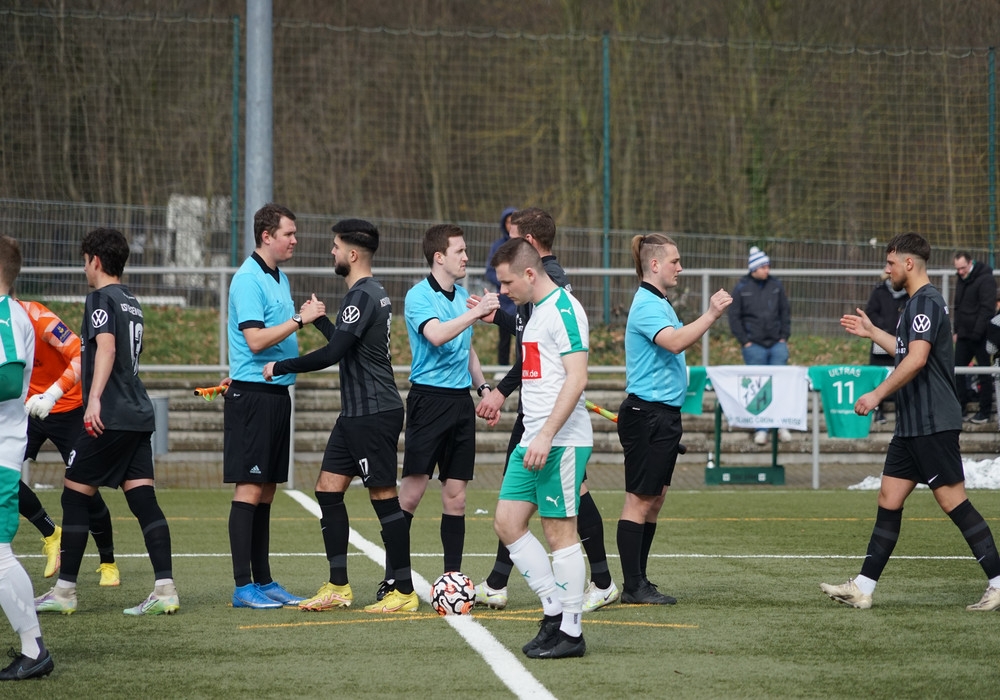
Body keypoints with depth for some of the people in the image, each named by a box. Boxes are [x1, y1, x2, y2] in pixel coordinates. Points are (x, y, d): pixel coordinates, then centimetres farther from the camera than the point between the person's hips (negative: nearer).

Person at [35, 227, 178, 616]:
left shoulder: (101, 299, -7)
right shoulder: (132, 302, 19)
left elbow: (106, 347, -23)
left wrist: (94, 398, -34)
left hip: (108, 418, -8)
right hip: (138, 416, 8)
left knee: (75, 495, 1)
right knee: (144, 499, 2)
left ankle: (64, 591, 5)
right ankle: (165, 588, -7)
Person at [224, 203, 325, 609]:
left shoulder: (279, 278, 16)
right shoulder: (248, 280, -13)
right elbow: (256, 340, -20)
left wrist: (308, 317, 6)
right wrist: (299, 320, -18)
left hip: (277, 392, 9)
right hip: (252, 393, -9)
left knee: (267, 490, 11)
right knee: (249, 489, -8)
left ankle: (263, 580, 15)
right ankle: (243, 587, -8)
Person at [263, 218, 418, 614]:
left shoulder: (362, 297, -17)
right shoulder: (374, 293, 15)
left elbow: (333, 354, -23)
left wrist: (281, 367, -13)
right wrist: (319, 320, 28)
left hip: (375, 414, -10)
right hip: (357, 414, 10)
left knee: (383, 496, -5)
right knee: (328, 488, 9)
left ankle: (404, 592, 0)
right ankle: (338, 587, 12)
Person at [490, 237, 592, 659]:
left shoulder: (563, 310, -13)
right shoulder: (538, 311, 17)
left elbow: (576, 378, -21)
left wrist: (547, 435, -25)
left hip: (561, 442, -10)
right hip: (533, 441, 10)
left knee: (560, 531, -5)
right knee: (507, 523, 7)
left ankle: (570, 632, 2)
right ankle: (554, 611, 14)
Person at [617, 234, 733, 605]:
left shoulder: (660, 304, 16)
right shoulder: (646, 305, -15)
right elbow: (675, 342, -32)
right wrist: (711, 314, -33)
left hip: (665, 414, 10)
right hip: (646, 413, -10)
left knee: (654, 500, 11)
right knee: (639, 501, -7)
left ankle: (638, 581, 16)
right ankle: (633, 586, -5)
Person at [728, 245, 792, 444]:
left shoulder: (776, 285, 6)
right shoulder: (742, 288, 0)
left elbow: (785, 312, 12)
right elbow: (734, 317, 3)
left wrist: (784, 337, 4)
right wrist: (745, 341, -3)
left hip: (777, 344, 2)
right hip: (754, 344, -2)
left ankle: (781, 425, 10)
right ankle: (760, 429, 5)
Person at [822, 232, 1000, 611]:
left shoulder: (925, 302, -14)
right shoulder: (918, 302, 17)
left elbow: (917, 359, -25)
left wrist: (877, 394, -22)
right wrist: (872, 333, 35)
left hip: (933, 424, -11)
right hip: (913, 424, 11)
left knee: (953, 501, -9)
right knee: (889, 500, 8)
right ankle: (863, 587, 9)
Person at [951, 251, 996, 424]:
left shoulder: (986, 280, -13)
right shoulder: (962, 280, 13)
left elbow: (987, 309, -19)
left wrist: (977, 333, -22)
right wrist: (956, 330, 14)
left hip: (979, 336, -8)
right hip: (964, 335, 8)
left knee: (984, 373, 0)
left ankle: (985, 411, 6)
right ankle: (960, 408, 13)